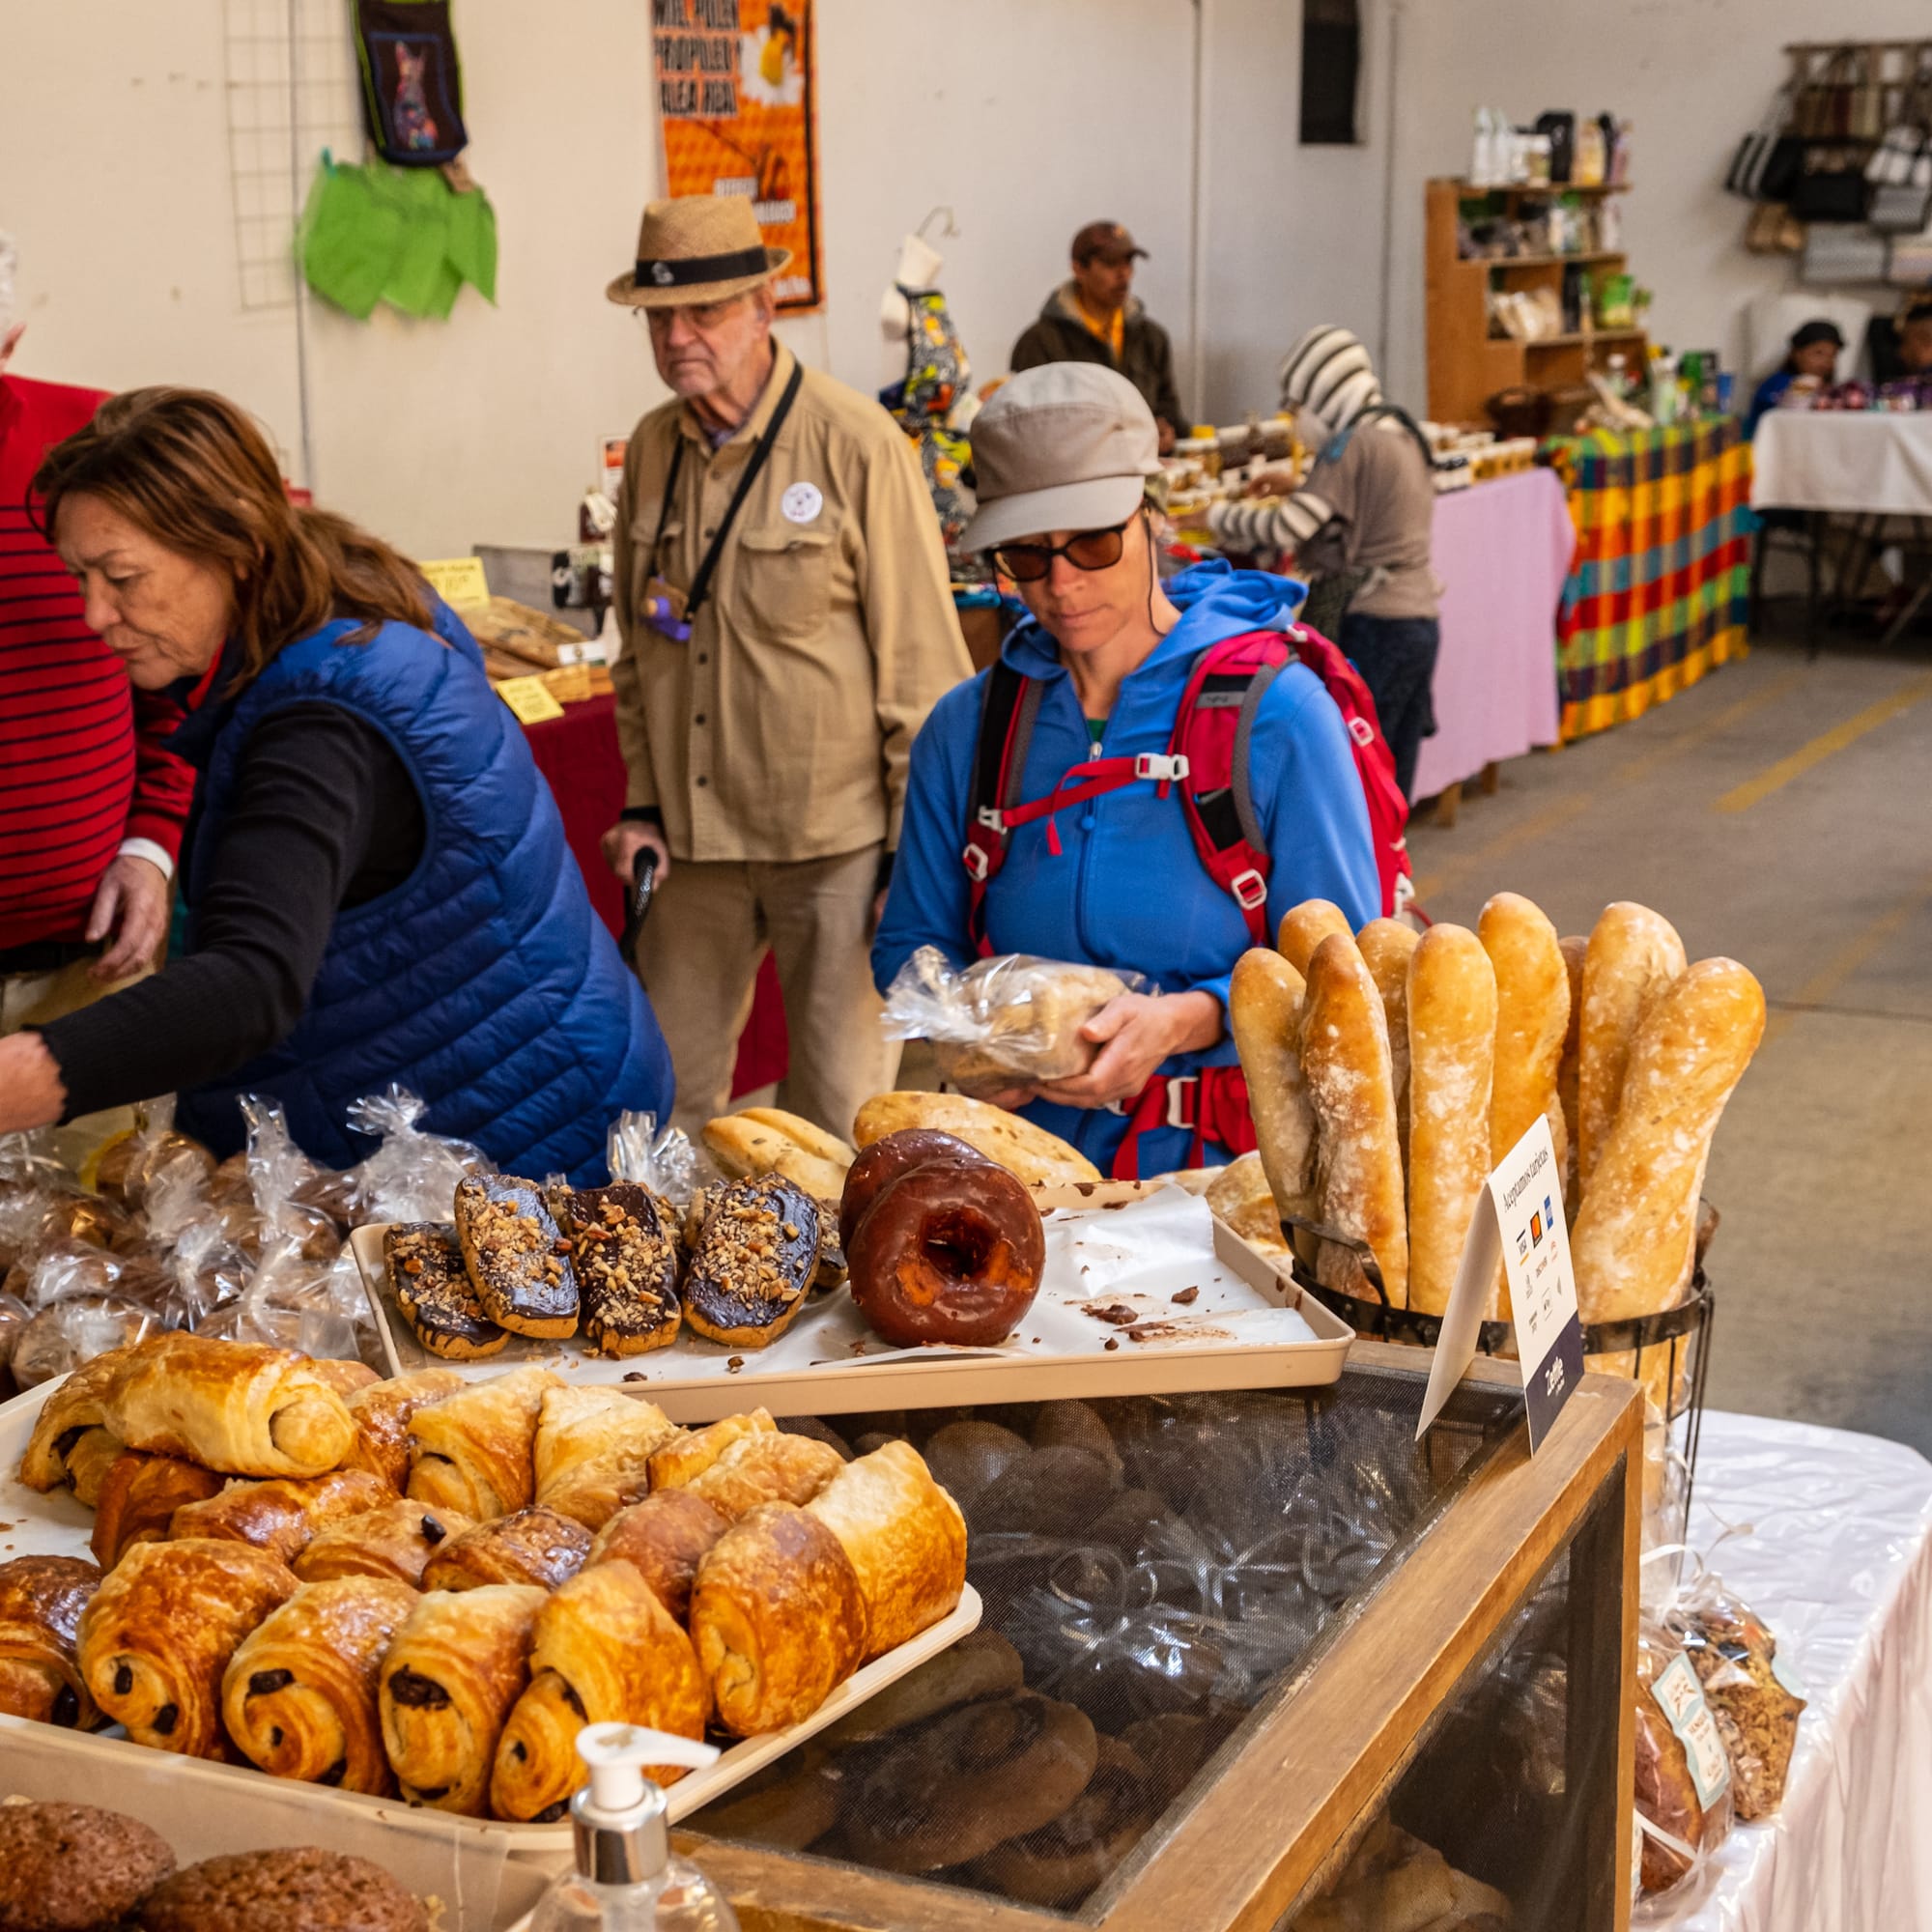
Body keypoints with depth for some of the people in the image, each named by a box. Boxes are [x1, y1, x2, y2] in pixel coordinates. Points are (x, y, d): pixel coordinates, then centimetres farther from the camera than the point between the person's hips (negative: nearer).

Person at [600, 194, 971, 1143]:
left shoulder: (855, 443, -9)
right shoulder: (651, 450, 7)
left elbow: (919, 660, -8)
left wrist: (919, 848, -10)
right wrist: (642, 804, 11)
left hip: (835, 836, -5)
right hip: (693, 838, 5)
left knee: (841, 1116, 3)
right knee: (666, 1098, 10)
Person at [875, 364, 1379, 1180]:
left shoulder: (1274, 712, -2)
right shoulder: (967, 727, 9)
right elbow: (912, 945, 18)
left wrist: (1186, 1020, -19)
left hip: (1229, 1161, -3)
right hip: (1035, 1152, 3)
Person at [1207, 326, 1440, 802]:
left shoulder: (1354, 446, -14)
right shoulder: (1403, 436, 12)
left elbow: (1284, 529, -17)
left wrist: (1216, 516, -3)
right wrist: (1299, 487, 21)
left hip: (1377, 628, -9)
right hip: (1421, 621, 9)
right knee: (1393, 783, 11)